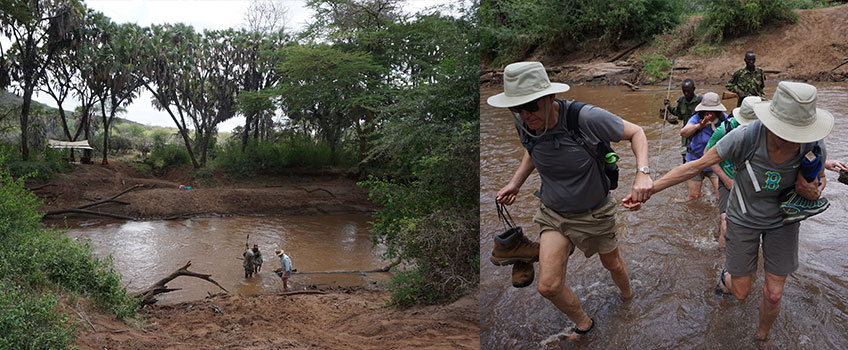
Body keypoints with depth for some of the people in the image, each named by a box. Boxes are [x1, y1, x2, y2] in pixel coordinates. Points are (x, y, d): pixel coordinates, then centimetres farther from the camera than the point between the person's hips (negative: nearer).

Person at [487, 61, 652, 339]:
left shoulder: (587, 118, -32)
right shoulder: (523, 124, -16)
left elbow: (635, 132, -17)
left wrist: (643, 173, -33)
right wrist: (516, 182, -1)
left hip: (595, 213, -2)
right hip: (553, 213, 3)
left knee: (613, 265, 23)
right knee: (548, 286, -7)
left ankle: (627, 299, 59)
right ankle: (583, 324, 25)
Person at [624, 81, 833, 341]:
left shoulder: (814, 145, -26)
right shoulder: (745, 136, -34)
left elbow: (820, 180, -2)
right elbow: (695, 166, -25)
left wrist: (814, 192, -28)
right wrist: (647, 189, -27)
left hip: (783, 220, 2)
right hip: (744, 219, -1)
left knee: (773, 295, 5)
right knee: (740, 293, 11)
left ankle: (762, 338, 38)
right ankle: (728, 274, 50)